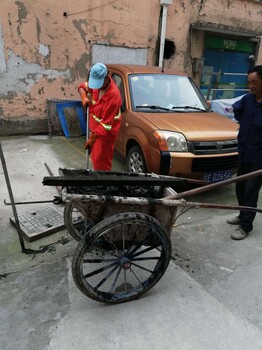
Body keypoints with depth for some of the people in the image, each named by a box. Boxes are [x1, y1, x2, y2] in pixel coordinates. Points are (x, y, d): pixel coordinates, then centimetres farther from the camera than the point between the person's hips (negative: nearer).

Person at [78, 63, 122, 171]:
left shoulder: (113, 95, -29)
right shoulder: (96, 82, -6)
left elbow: (106, 124, -28)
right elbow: (83, 86, 15)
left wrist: (92, 139, -26)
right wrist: (84, 98, -8)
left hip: (106, 132, -8)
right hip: (94, 127, 8)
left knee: (101, 162, -3)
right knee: (95, 158, 19)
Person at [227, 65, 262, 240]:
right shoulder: (247, 99, 2)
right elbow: (235, 109, 22)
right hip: (244, 153, 6)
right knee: (240, 188, 18)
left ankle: (246, 226, 16)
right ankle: (243, 216, 37)